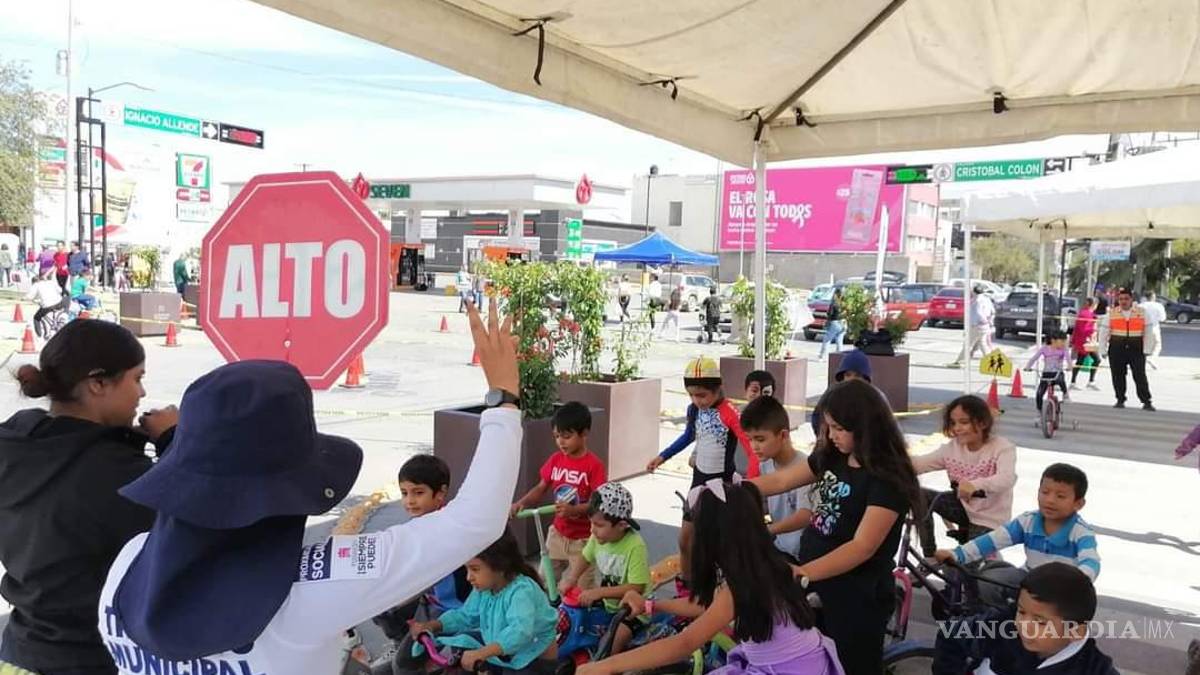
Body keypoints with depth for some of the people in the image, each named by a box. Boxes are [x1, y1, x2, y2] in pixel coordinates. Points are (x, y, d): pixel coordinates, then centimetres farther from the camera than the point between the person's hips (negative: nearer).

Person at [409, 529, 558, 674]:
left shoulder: (522, 591, -29)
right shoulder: (483, 589, -1)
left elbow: (520, 632, -44)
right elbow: (465, 616, 11)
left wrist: (481, 653, -55)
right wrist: (432, 625, -5)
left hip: (535, 660, -9)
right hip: (500, 653, 9)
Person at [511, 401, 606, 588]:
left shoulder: (594, 465, -18)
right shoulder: (555, 460, 0)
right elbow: (541, 488, 4)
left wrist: (573, 510, -35)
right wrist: (521, 503, -13)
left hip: (583, 539, -6)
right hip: (558, 534, 6)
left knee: (582, 590, 4)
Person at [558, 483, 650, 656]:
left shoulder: (635, 546, -27)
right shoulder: (598, 538, -8)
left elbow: (637, 588, -28)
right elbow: (585, 558, 11)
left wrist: (598, 592, -30)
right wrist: (571, 579, -9)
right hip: (606, 603, 7)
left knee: (610, 645, -25)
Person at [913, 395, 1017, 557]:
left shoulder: (1002, 447, -19)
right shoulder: (952, 447, -5)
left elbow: (1007, 479, -39)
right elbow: (920, 463, -13)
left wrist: (975, 485, -58)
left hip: (988, 519, -5)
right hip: (964, 507, 5)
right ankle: (929, 557, -5)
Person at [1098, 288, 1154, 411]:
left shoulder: (1141, 313, 3)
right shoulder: (1111, 314, 3)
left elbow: (1147, 332, 2)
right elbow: (1104, 332, 4)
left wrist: (1146, 350, -4)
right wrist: (1103, 351, 0)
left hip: (1136, 349, -1)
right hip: (1117, 349, 1)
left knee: (1140, 376, -4)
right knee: (1118, 376, 6)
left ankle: (1146, 402, 0)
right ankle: (1120, 400, 19)